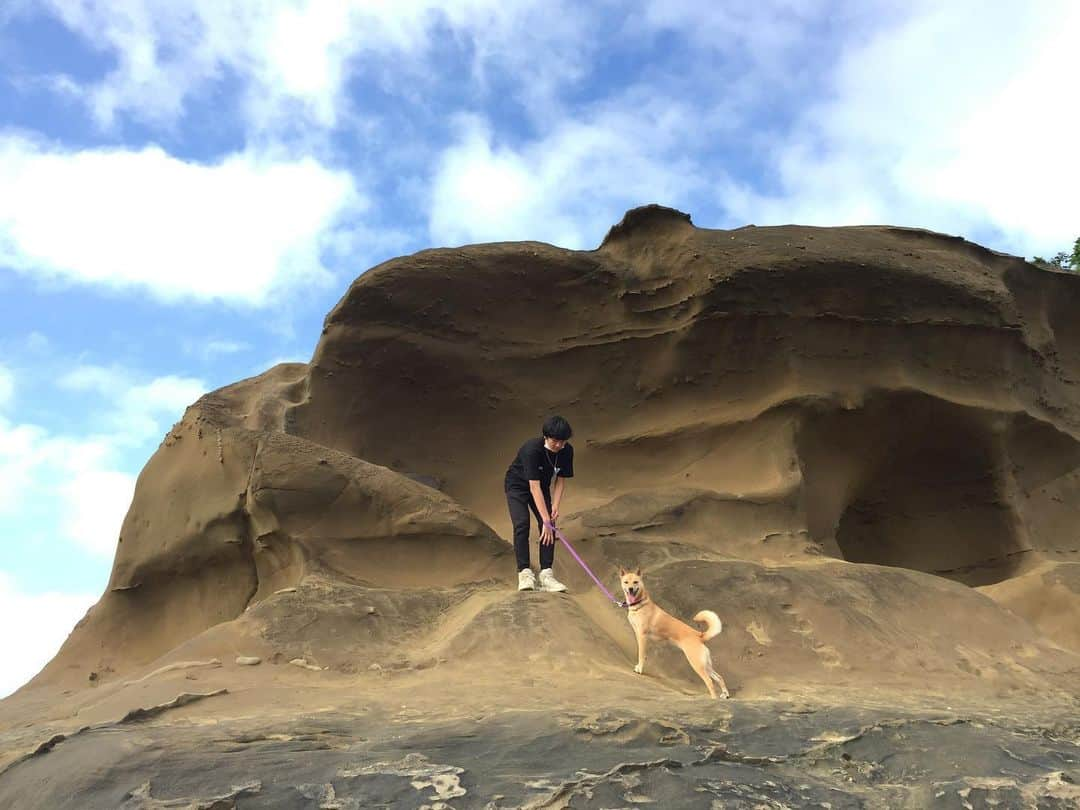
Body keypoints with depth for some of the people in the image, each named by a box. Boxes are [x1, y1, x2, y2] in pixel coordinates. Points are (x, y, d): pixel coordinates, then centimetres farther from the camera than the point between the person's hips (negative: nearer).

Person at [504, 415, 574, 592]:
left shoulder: (566, 451, -20)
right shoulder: (532, 449, -35)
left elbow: (561, 480, -7)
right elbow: (534, 487, -36)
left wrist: (555, 506, -21)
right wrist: (546, 520, -36)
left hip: (542, 487, 5)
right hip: (518, 485, -5)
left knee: (550, 526, -10)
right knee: (521, 525, -21)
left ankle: (546, 574, -10)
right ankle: (525, 572, -17)